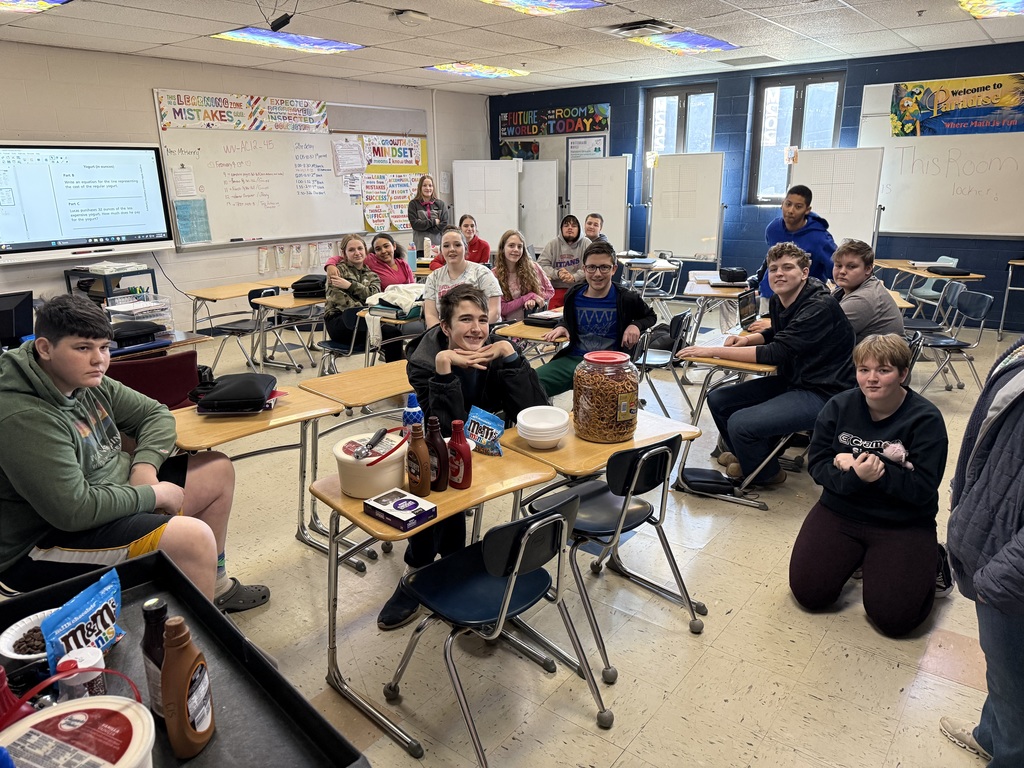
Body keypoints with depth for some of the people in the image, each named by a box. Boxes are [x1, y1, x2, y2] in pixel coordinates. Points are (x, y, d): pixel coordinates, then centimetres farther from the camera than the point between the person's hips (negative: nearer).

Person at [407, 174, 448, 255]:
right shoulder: (413, 204, 6)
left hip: (438, 245, 1)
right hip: (420, 246, -1)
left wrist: (423, 226, -4)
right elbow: (414, 224, -5)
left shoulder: (440, 204, 10)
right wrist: (433, 222, -4)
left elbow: (444, 225, 0)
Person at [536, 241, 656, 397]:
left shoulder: (626, 299, -2)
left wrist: (636, 325, -3)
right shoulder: (573, 296, 7)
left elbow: (651, 316, 18)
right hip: (574, 359, 3)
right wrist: (561, 326, 6)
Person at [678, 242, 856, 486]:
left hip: (823, 393, -9)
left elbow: (777, 353, -28)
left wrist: (713, 351, -26)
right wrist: (748, 339, 2)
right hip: (791, 381, 9)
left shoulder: (820, 307, -23)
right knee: (718, 400, 4)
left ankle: (766, 474, 10)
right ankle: (745, 457, 29)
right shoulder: (777, 301, 3)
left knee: (741, 423, -24)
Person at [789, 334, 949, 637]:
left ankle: (931, 563, 17)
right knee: (808, 592, -8)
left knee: (893, 617, -13)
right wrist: (854, 476, -26)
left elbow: (923, 488, -18)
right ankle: (857, 557, 20)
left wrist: (876, 472, -29)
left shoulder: (925, 419, -13)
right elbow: (817, 465, -6)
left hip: (903, 524, -3)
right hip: (841, 512, 3)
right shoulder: (839, 406, -4)